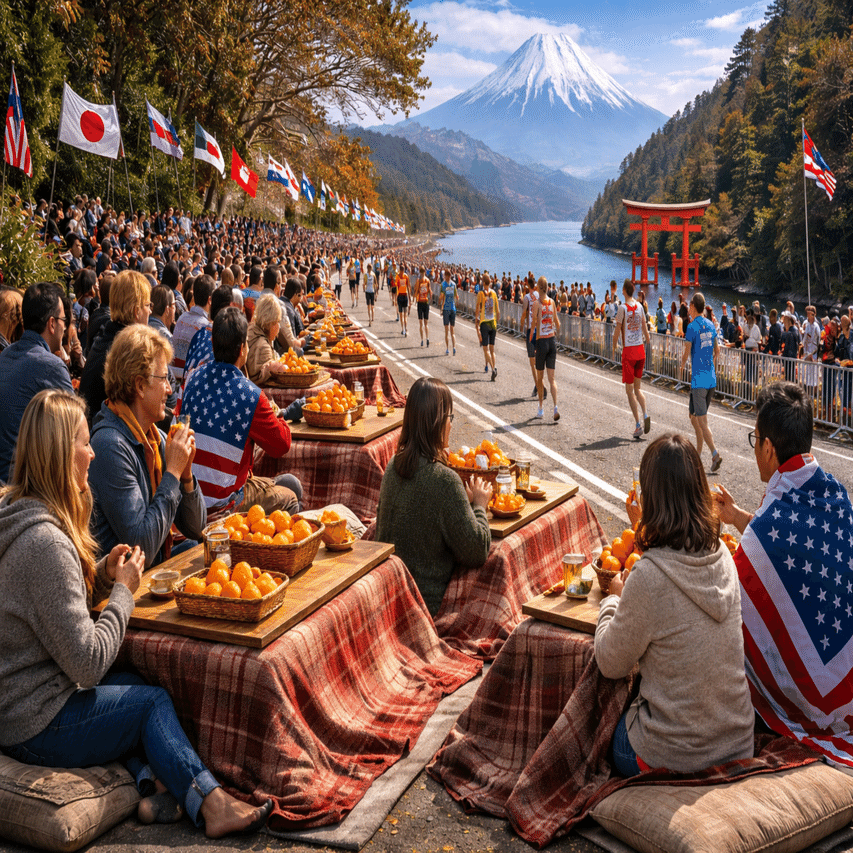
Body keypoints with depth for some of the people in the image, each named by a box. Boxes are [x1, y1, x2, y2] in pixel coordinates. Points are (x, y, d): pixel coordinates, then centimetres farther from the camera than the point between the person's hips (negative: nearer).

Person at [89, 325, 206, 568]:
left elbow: (195, 529, 10)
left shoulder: (156, 438, 7)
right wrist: (172, 472, -18)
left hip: (159, 563, 8)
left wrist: (186, 472, -6)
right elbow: (142, 546, -24)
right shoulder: (111, 446, -19)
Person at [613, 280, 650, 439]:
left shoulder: (623, 308, -9)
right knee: (638, 387, 16)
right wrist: (648, 342, 22)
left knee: (630, 390, 0)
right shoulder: (640, 306, 7)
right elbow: (645, 329, 10)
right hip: (640, 349, 6)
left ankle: (638, 424, -5)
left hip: (628, 351, -6)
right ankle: (645, 415, -6)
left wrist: (614, 349, 2)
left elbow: (617, 331, -9)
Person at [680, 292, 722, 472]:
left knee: (702, 421, -7)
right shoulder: (711, 325, 10)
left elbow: (686, 353, -11)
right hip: (711, 379, 7)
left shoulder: (692, 327, -11)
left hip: (698, 380, -7)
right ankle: (698, 453, 21)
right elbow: (717, 350, 18)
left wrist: (683, 365, 10)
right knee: (694, 415, 18)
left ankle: (715, 454, -18)